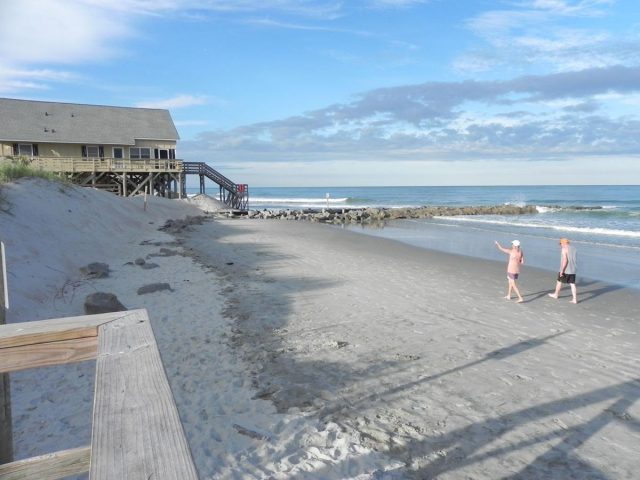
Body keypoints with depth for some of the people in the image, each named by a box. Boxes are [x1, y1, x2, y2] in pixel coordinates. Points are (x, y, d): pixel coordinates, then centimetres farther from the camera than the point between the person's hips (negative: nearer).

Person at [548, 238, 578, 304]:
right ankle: (575, 299, 1)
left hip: (565, 270, -7)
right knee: (572, 284, 6)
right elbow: (575, 259, 17)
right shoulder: (573, 248, 11)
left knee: (559, 281, 12)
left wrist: (561, 270, -19)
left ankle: (556, 295, 27)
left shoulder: (564, 249, -13)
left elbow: (565, 260, -21)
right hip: (573, 270, 7)